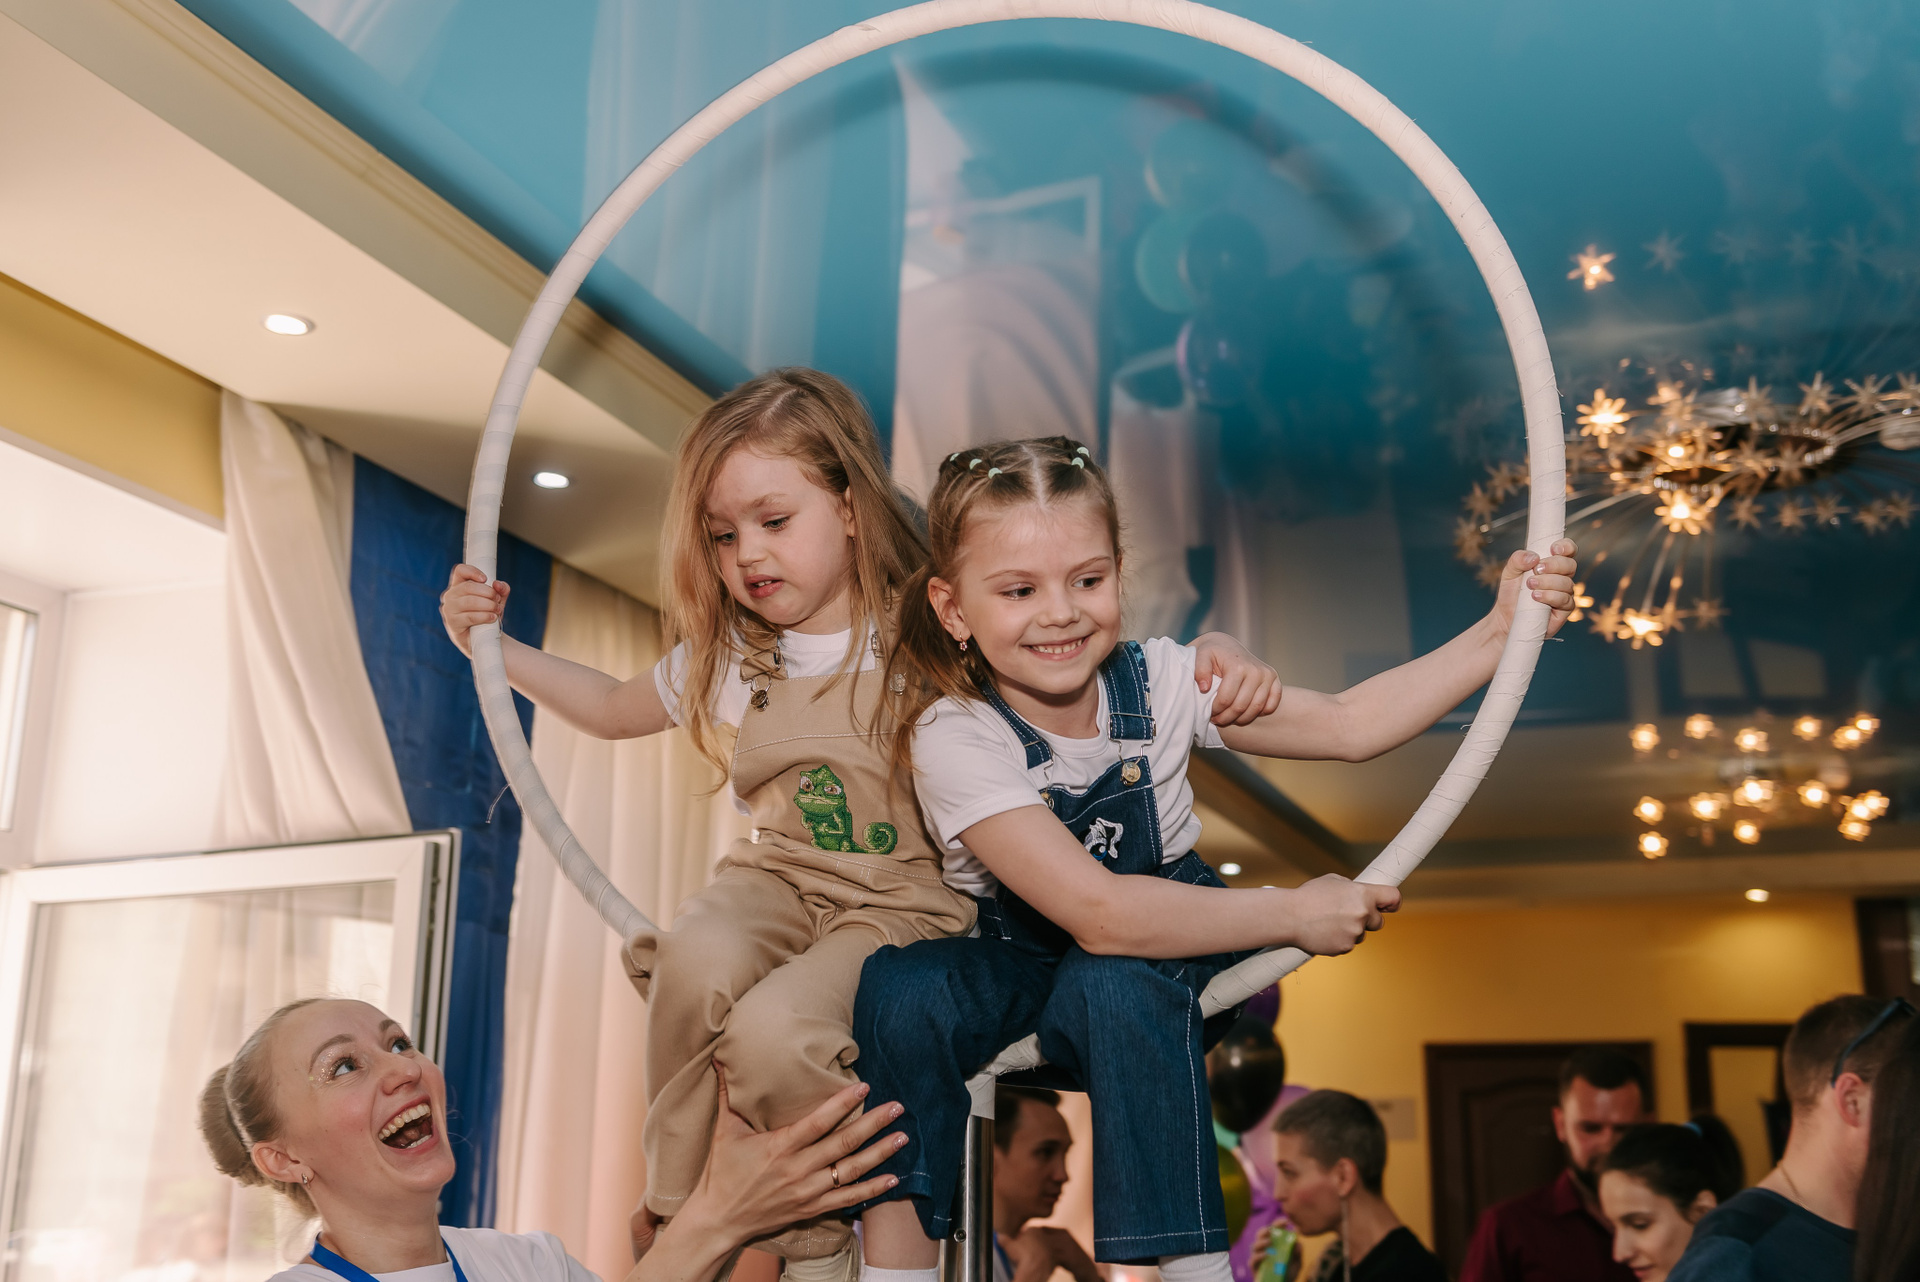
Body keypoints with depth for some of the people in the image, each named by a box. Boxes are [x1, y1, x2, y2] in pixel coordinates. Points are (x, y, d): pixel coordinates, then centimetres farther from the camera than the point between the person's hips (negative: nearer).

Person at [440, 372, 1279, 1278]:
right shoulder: (732, 656, 8)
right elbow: (613, 709, 26)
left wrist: (1221, 657, -27)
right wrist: (495, 645, 17)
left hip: (905, 904, -4)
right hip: (776, 878, 4)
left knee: (775, 1032, -32)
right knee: (695, 958, -32)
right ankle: (670, 1207, -7)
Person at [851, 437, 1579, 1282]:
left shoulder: (1160, 681, -13)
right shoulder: (954, 736, -24)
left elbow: (1350, 723, -8)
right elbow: (1098, 912, -32)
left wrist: (1500, 630, -17)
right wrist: (1293, 914, -27)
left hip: (1160, 970, 1)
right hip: (1019, 973, -1)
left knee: (1109, 986, -33)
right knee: (899, 990, -31)